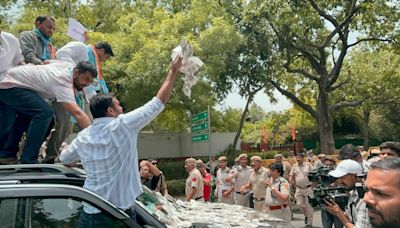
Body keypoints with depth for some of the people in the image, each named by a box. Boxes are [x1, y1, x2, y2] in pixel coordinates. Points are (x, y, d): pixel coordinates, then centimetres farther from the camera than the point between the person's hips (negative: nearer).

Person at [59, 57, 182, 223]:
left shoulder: (83, 136, 2)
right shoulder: (124, 125, -13)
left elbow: (64, 159, 20)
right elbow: (159, 102, -8)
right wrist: (173, 72, 1)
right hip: (120, 212, -5)